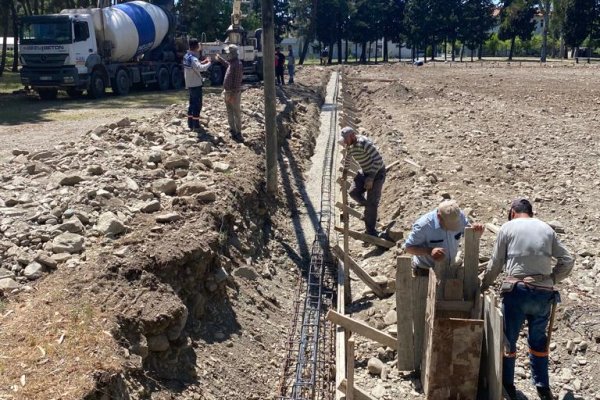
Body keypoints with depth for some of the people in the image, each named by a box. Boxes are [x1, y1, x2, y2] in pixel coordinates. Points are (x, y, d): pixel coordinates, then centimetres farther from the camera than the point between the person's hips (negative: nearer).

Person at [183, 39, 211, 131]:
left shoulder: (186, 56, 8)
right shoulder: (193, 58, -22)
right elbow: (200, 68, -38)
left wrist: (203, 62, 7)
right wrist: (208, 63, -23)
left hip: (190, 84, 9)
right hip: (196, 85, -9)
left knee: (192, 104, 17)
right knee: (197, 105, -2)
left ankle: (190, 124, 22)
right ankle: (196, 126, 2)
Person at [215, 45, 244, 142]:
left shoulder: (237, 64, -20)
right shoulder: (232, 62, 9)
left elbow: (237, 81, -24)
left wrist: (232, 94, -25)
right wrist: (220, 59, 44)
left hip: (234, 93, -10)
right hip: (228, 91, 10)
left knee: (236, 113, -2)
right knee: (230, 112, 16)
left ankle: (238, 133, 3)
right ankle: (232, 130, 26)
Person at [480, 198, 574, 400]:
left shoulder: (508, 227, 4)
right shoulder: (546, 228, 12)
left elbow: (495, 264, 5)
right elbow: (568, 261, 7)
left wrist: (482, 285, 17)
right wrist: (550, 279, 17)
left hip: (517, 290, -3)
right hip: (544, 293, 3)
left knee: (508, 338, 12)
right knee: (538, 339, 20)